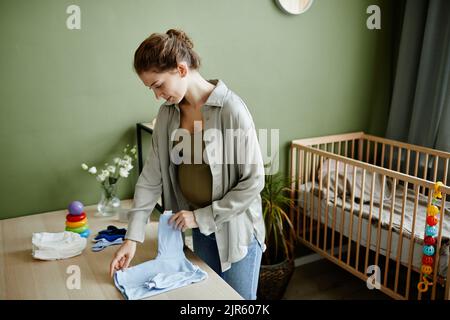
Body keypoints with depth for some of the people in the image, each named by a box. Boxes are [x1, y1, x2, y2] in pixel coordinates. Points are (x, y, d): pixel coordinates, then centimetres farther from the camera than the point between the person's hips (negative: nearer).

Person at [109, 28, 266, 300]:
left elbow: (254, 180, -18)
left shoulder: (231, 109, -22)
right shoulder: (168, 113, -3)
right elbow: (151, 177, -1)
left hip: (235, 229, -5)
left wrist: (202, 216, -16)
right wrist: (132, 237, -5)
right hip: (200, 229, 5)